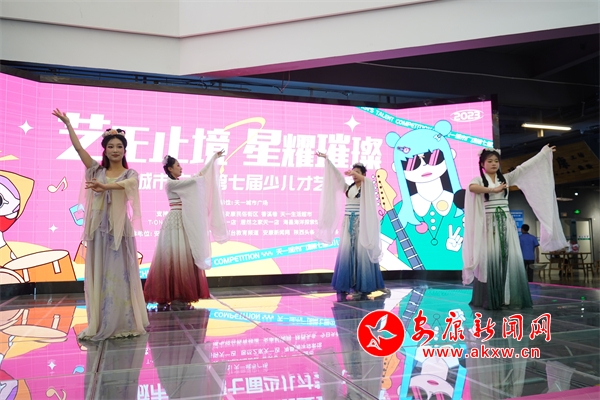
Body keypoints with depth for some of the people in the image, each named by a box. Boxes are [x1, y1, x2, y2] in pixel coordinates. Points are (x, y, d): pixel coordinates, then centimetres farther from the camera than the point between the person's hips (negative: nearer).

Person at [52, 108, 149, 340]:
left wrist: (105, 186, -38)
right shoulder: (97, 171, 10)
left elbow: (125, 184, -21)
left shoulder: (130, 174, 2)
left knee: (121, 275, 0)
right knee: (99, 276, 5)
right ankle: (100, 325, 11)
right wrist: (67, 123, 1)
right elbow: (78, 147, 5)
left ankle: (125, 324, 7)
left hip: (119, 230, -3)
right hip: (99, 230, 3)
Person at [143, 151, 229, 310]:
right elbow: (193, 180, -16)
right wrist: (200, 176, 5)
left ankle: (179, 297, 10)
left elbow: (201, 174, 18)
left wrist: (214, 157, 19)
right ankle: (174, 298, -4)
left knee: (184, 258, 6)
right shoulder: (171, 183, -9)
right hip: (175, 222, -8)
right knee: (174, 257, -8)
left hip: (184, 223, 9)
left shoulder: (181, 182, 15)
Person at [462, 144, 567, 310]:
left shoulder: (506, 178, 14)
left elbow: (524, 167, 13)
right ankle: (489, 300, -6)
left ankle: (509, 298, 1)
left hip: (506, 224, 5)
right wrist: (493, 190, -20)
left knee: (510, 259, -1)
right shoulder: (479, 179, 0)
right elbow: (472, 188, -23)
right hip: (488, 224, -4)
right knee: (490, 259, -8)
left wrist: (543, 153, 14)